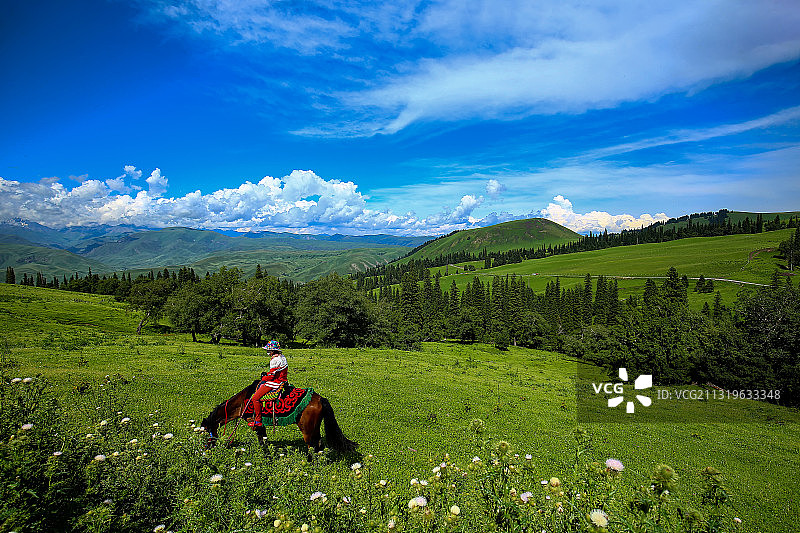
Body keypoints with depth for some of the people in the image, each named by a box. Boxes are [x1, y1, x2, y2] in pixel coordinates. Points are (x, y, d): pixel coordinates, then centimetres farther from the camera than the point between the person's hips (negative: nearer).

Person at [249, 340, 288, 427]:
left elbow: (272, 375, -18)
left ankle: (257, 421, -6)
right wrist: (267, 374, 14)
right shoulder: (282, 358, 11)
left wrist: (264, 378, 1)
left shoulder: (274, 360, -19)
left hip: (275, 383, -11)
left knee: (255, 398, -8)